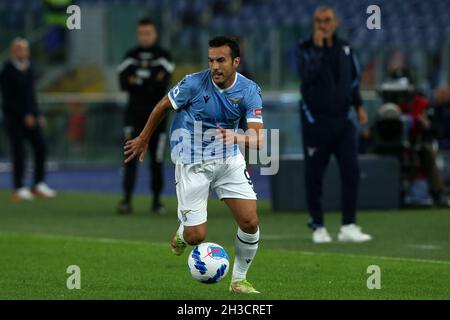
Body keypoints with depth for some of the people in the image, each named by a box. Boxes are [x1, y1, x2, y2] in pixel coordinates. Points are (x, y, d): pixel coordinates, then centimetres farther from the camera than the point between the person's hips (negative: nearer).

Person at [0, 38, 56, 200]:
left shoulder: (28, 68, 10)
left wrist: (38, 115, 12)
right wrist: (25, 116, -17)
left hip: (30, 116, 6)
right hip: (14, 118, -6)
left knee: (41, 147, -1)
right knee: (19, 152, -5)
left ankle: (38, 185, 9)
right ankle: (19, 189, 2)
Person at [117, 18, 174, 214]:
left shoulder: (163, 57, 2)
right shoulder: (130, 56, 8)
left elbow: (162, 83, -13)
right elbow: (124, 84, -5)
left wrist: (138, 81, -14)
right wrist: (151, 82, -14)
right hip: (134, 112, 1)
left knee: (157, 158, 4)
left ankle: (157, 200, 15)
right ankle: (127, 200, -17)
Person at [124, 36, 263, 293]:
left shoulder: (250, 91, -12)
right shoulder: (194, 84, -17)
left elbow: (258, 139, -20)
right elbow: (163, 107, 1)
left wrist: (237, 137, -42)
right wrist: (144, 139, 13)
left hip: (229, 159, 2)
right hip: (192, 163, -2)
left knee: (250, 222, -9)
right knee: (195, 237, -8)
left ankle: (239, 280, 14)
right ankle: (183, 231, 32)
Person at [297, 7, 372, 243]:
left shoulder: (344, 48, 10)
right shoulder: (306, 48, -4)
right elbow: (308, 75, -22)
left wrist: (358, 106, 15)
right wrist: (318, 47, -21)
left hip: (342, 119, 4)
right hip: (315, 120, -3)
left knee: (351, 170, -7)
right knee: (314, 175, 2)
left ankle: (348, 226, -7)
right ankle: (318, 226, 14)